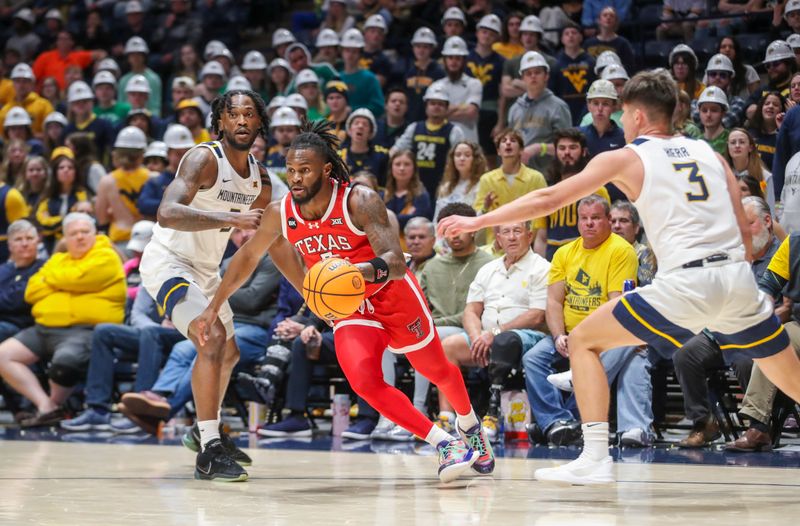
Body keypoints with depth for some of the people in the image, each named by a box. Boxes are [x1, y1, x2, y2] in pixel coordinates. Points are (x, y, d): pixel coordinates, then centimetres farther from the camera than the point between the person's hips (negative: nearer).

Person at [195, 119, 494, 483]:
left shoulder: (359, 201, -29)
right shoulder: (280, 214, -15)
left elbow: (397, 262, -39)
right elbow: (248, 256, 4)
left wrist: (366, 270, -60)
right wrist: (214, 306, 5)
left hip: (394, 298, -3)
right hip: (349, 309, 3)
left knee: (437, 371, 17)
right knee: (364, 381, -24)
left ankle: (470, 426, 51)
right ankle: (445, 445, -13)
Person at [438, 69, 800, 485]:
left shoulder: (626, 158, 9)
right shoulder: (709, 153, 20)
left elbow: (547, 200, 9)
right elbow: (745, 238, 15)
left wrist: (477, 221, 16)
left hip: (684, 284, -4)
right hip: (738, 279, 4)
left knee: (583, 341, 11)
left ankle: (595, 458, 2)